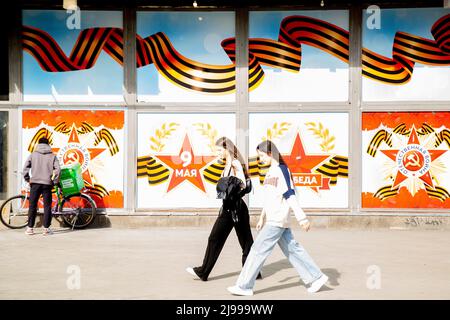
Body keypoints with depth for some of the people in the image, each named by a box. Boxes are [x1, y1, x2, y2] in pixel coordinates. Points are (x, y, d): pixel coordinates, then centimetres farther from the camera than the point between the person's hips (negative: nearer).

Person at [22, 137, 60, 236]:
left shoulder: (33, 154, 6)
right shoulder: (52, 156, 4)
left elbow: (25, 167, -1)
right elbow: (57, 169, -5)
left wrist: (27, 179, 9)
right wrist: (54, 182, 3)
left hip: (35, 183, 1)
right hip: (47, 183, -1)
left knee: (32, 206, 8)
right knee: (47, 206, 4)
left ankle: (30, 228, 9)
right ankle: (46, 228, 2)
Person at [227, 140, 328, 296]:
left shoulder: (281, 169, -10)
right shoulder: (271, 172, 16)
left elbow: (290, 195, -16)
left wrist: (302, 218, -18)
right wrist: (262, 218, 24)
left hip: (277, 221, -9)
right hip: (272, 220, 9)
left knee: (258, 249, -7)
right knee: (292, 250, 12)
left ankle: (244, 286, -1)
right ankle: (316, 277, 20)